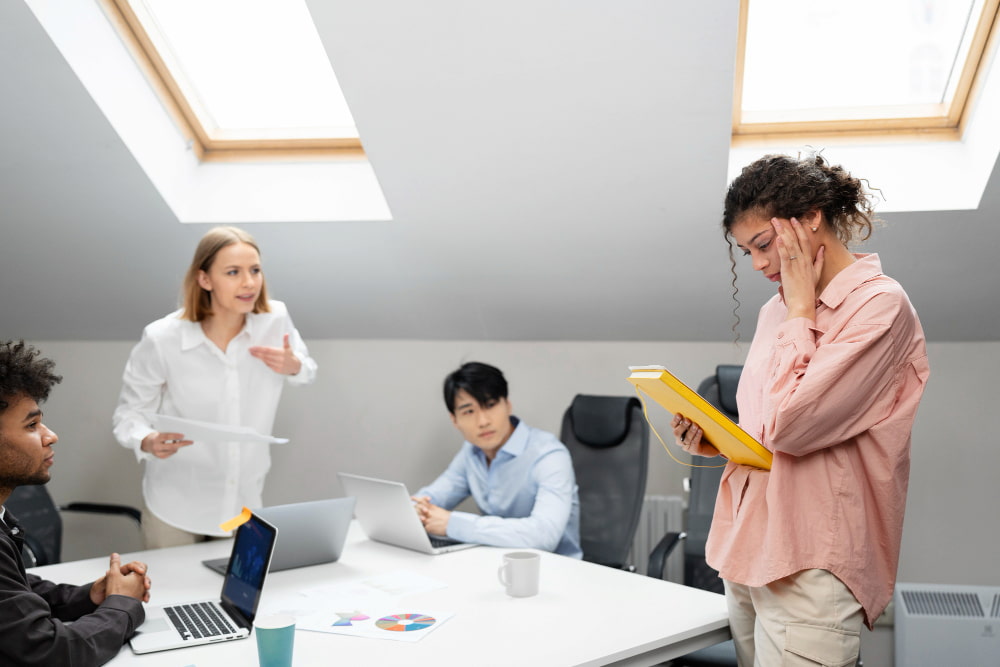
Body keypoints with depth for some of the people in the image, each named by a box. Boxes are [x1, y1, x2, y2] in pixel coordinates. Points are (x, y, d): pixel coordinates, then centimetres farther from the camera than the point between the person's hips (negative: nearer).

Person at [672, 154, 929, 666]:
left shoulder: (880, 304, -9)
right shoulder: (776, 310, 14)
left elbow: (791, 426, -19)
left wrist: (801, 309, -9)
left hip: (811, 566, -7)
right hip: (748, 549, 7)